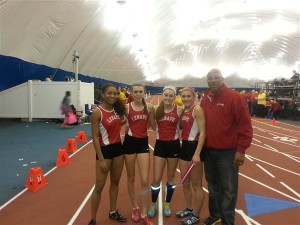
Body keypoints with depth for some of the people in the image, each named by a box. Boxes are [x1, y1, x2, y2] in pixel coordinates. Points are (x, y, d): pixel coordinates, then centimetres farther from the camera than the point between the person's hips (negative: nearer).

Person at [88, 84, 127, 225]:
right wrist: (101, 160, -18)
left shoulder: (118, 109, 0)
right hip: (105, 150, -6)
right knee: (99, 186, 2)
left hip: (118, 148, 6)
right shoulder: (97, 112, -17)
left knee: (115, 181, 18)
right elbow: (95, 137, -17)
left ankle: (113, 212, 36)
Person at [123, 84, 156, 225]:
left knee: (145, 180, -1)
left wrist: (150, 113, -5)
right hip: (130, 142, -1)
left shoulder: (149, 107, -2)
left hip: (143, 143, 1)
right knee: (131, 178, 12)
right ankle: (135, 208, 34)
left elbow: (154, 126, 4)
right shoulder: (126, 107, -7)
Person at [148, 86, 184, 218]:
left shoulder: (179, 110, -8)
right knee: (156, 179, 4)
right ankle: (153, 204, 28)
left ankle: (167, 204, 34)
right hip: (160, 145, 0)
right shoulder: (156, 109, -6)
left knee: (171, 177, 14)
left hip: (174, 145, 0)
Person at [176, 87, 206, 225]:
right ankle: (189, 209, 38)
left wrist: (197, 153, -25)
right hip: (184, 146, 8)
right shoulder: (183, 110, 10)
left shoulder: (197, 109, -14)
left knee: (196, 184, 6)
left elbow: (202, 132, -20)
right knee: (185, 182, 18)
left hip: (194, 147, -8)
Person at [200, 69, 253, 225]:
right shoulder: (205, 99, 7)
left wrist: (241, 149, -15)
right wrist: (201, 145, 11)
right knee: (213, 185, 18)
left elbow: (245, 125, -13)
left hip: (228, 152, -5)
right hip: (208, 150, 6)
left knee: (228, 189, 5)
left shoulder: (234, 97, -11)